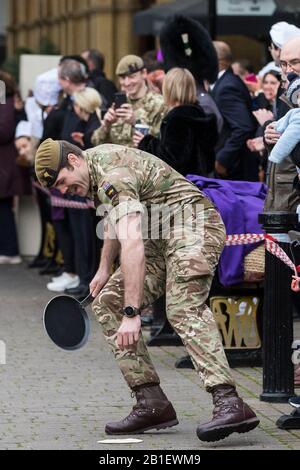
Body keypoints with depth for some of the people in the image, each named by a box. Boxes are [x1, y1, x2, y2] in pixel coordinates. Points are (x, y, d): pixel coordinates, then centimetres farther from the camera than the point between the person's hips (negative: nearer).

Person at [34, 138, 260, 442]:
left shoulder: (113, 177, -23)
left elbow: (133, 245, -34)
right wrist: (104, 269, 24)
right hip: (160, 241, 11)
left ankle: (229, 403, -49)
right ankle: (152, 403, -6)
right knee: (106, 303, 1)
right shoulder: (96, 161, 9)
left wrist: (131, 314, -39)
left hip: (194, 227, -11)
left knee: (183, 307, -32)